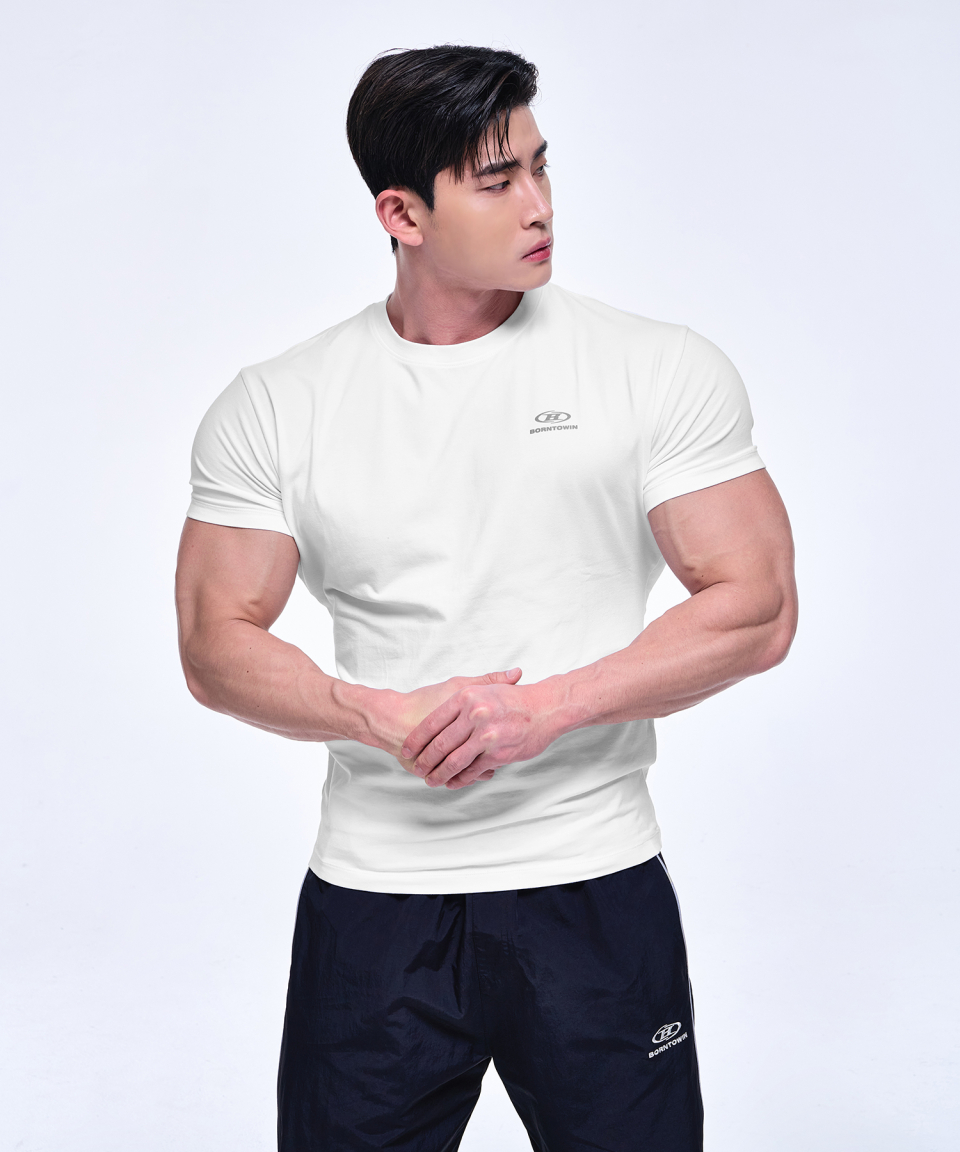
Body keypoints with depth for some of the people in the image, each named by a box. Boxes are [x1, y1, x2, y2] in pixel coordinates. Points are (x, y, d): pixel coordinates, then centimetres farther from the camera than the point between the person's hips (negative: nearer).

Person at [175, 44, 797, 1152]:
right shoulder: (272, 407, 2)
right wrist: (385, 718, -16)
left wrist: (544, 707, -16)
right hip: (370, 896, 1)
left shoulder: (667, 370, -2)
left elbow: (757, 610, -6)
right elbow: (218, 644, 1)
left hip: (596, 890, -1)